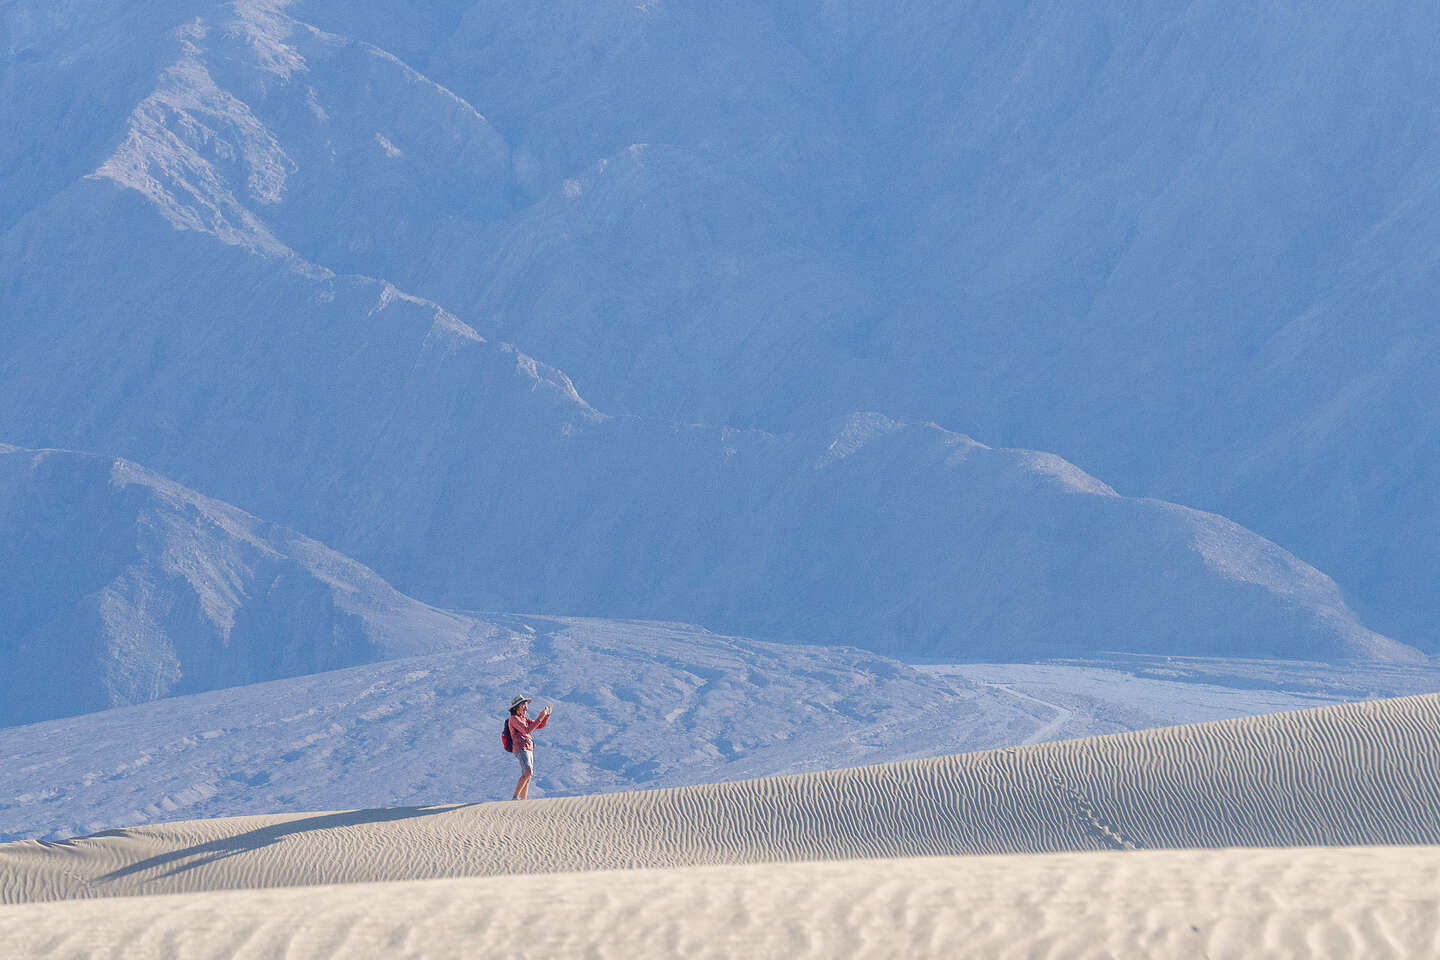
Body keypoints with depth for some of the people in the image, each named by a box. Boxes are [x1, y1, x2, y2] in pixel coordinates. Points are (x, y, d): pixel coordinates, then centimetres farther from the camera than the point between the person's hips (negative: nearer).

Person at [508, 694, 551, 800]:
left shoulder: (524, 719, 21)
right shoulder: (514, 719, -6)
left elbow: (541, 726, 22)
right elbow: (526, 730, -18)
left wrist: (547, 714, 8)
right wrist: (539, 718, -19)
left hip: (529, 750, 10)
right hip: (521, 749, -10)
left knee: (527, 777, 5)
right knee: (527, 772, -26)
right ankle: (515, 798, -27)